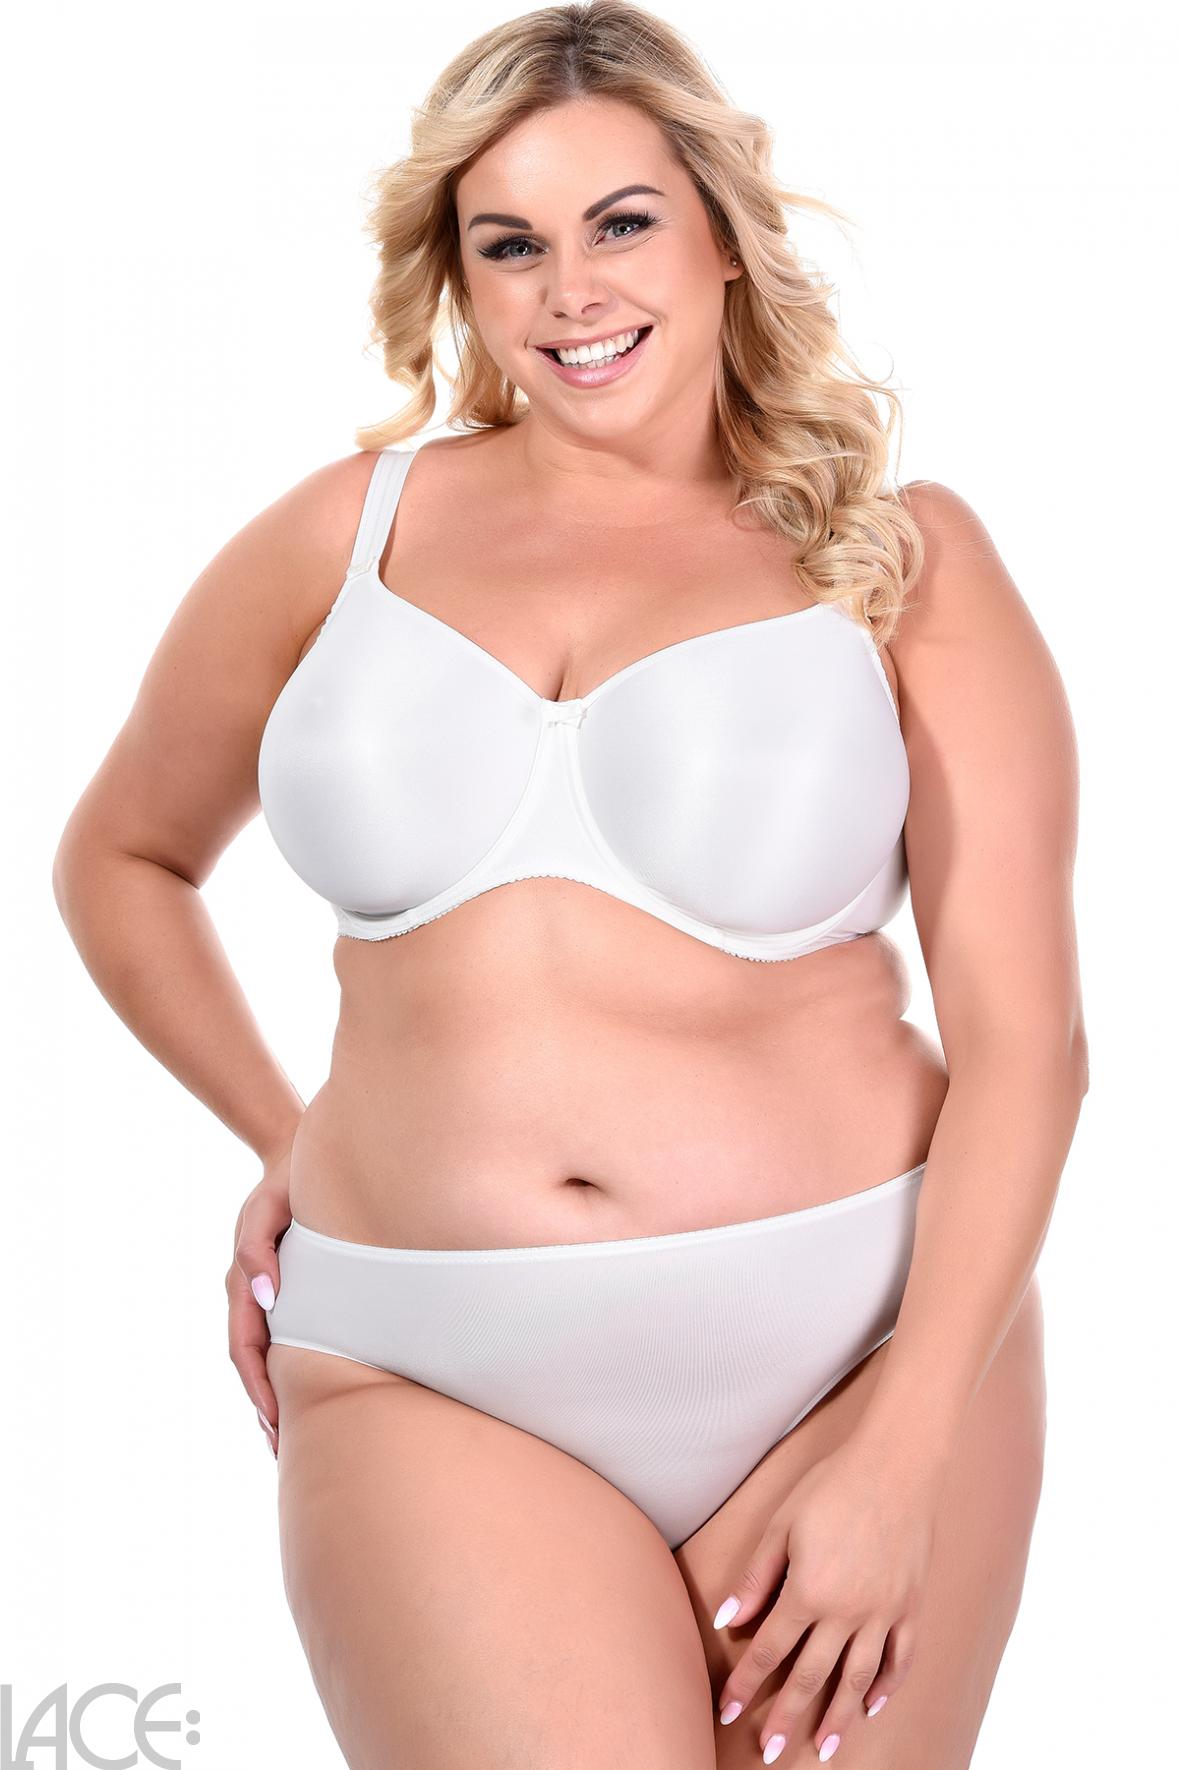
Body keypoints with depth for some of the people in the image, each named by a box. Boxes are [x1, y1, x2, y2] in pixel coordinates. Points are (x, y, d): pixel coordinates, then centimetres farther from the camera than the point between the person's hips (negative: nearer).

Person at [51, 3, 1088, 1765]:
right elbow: (118, 860, 22)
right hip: (436, 1386, 1)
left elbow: (1023, 1032, -5)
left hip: (855, 1347, 0)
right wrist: (283, 1139, 14)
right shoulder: (346, 534, 6)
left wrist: (901, 1458, -11)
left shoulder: (900, 560, 1)